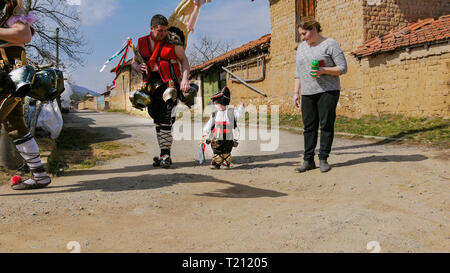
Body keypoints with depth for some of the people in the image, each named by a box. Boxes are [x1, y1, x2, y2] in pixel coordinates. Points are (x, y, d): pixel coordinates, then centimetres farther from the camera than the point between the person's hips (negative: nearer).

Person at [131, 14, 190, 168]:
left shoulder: (173, 42, -1)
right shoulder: (142, 43, 9)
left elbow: (184, 61, -3)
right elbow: (134, 62, 18)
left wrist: (185, 79, -18)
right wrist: (138, 67, -6)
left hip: (169, 84, -5)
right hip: (152, 85, 5)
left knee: (165, 121, -15)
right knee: (158, 122, 9)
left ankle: (165, 155, -12)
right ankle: (164, 154, 18)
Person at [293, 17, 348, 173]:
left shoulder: (330, 44, -2)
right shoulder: (301, 47, 16)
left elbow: (343, 68, -5)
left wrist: (324, 70, -19)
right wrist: (296, 92, 13)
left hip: (327, 91, -5)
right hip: (307, 94, 5)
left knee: (326, 125, -3)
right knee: (309, 126, 1)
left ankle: (323, 159, 6)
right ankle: (308, 160, 5)